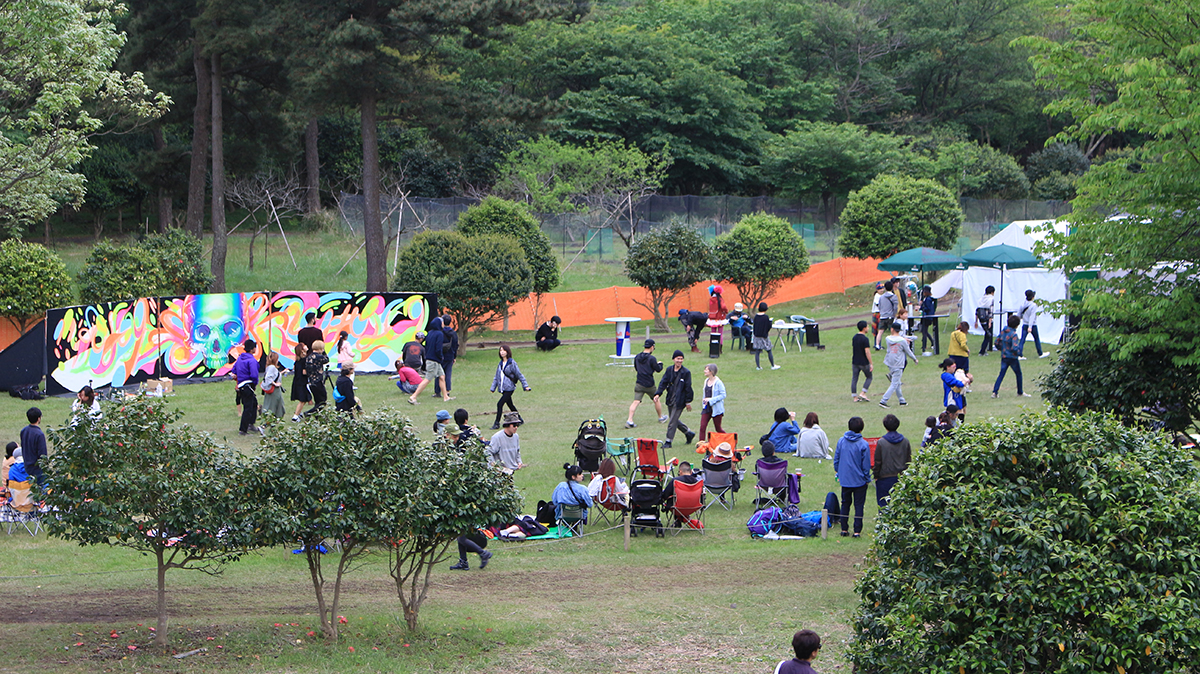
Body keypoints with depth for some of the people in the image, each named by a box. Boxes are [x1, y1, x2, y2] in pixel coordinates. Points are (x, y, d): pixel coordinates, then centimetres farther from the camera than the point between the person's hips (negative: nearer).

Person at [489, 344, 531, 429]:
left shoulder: (512, 363, -8)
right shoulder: (500, 364, 11)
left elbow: (519, 375, -5)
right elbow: (496, 377, 18)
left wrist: (525, 386, -4)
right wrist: (493, 387, 13)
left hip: (509, 388, -7)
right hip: (503, 389, 7)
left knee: (500, 404, -14)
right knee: (510, 405, 15)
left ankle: (497, 423, -9)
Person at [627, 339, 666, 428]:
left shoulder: (637, 357, 4)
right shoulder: (652, 358, -14)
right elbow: (658, 369, -7)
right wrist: (660, 364, 13)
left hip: (639, 383, 3)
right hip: (649, 384, -3)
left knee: (636, 402, -4)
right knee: (656, 400, 19)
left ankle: (629, 420, -19)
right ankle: (661, 417, 35)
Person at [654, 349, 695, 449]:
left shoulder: (686, 373, -9)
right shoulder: (669, 370, 5)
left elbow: (688, 388, -7)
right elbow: (663, 383, 3)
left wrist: (688, 402, -7)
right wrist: (658, 394, -10)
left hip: (679, 401, -6)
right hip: (670, 400, 6)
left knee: (672, 421, -5)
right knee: (674, 420, 16)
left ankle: (668, 442, 3)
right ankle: (688, 433, 36)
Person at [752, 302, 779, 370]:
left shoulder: (756, 316, 0)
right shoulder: (766, 317, -15)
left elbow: (754, 326, 7)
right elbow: (769, 327, -12)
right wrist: (770, 321, 6)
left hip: (757, 336, 4)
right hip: (764, 336, -4)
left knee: (757, 352, 7)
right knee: (769, 351, 7)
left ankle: (758, 366, 7)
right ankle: (773, 366, 14)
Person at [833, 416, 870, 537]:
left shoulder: (841, 441, -3)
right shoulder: (863, 444, -14)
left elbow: (836, 459, 6)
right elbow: (866, 464, -10)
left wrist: (838, 473, 19)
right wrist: (867, 478, 4)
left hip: (845, 479, 3)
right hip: (859, 480, -3)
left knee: (845, 504, 15)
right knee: (859, 505, 5)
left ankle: (844, 529, 17)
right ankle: (857, 531, 4)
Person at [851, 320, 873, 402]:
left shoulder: (854, 337, 6)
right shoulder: (865, 339, -17)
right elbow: (867, 352, -21)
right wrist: (871, 363, -15)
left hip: (855, 362, 6)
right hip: (864, 363, -6)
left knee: (854, 379, 7)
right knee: (869, 377, 12)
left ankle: (854, 397, 9)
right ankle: (863, 393, 2)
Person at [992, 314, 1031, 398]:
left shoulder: (1003, 331, 1)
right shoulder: (1013, 334, -20)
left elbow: (997, 342, 9)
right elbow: (1014, 348, -28)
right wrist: (1018, 353, -9)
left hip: (1004, 357, 6)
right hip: (1013, 357, -6)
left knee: (1001, 375, 8)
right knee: (1018, 374, 13)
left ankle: (995, 392, -4)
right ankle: (1020, 393, 23)